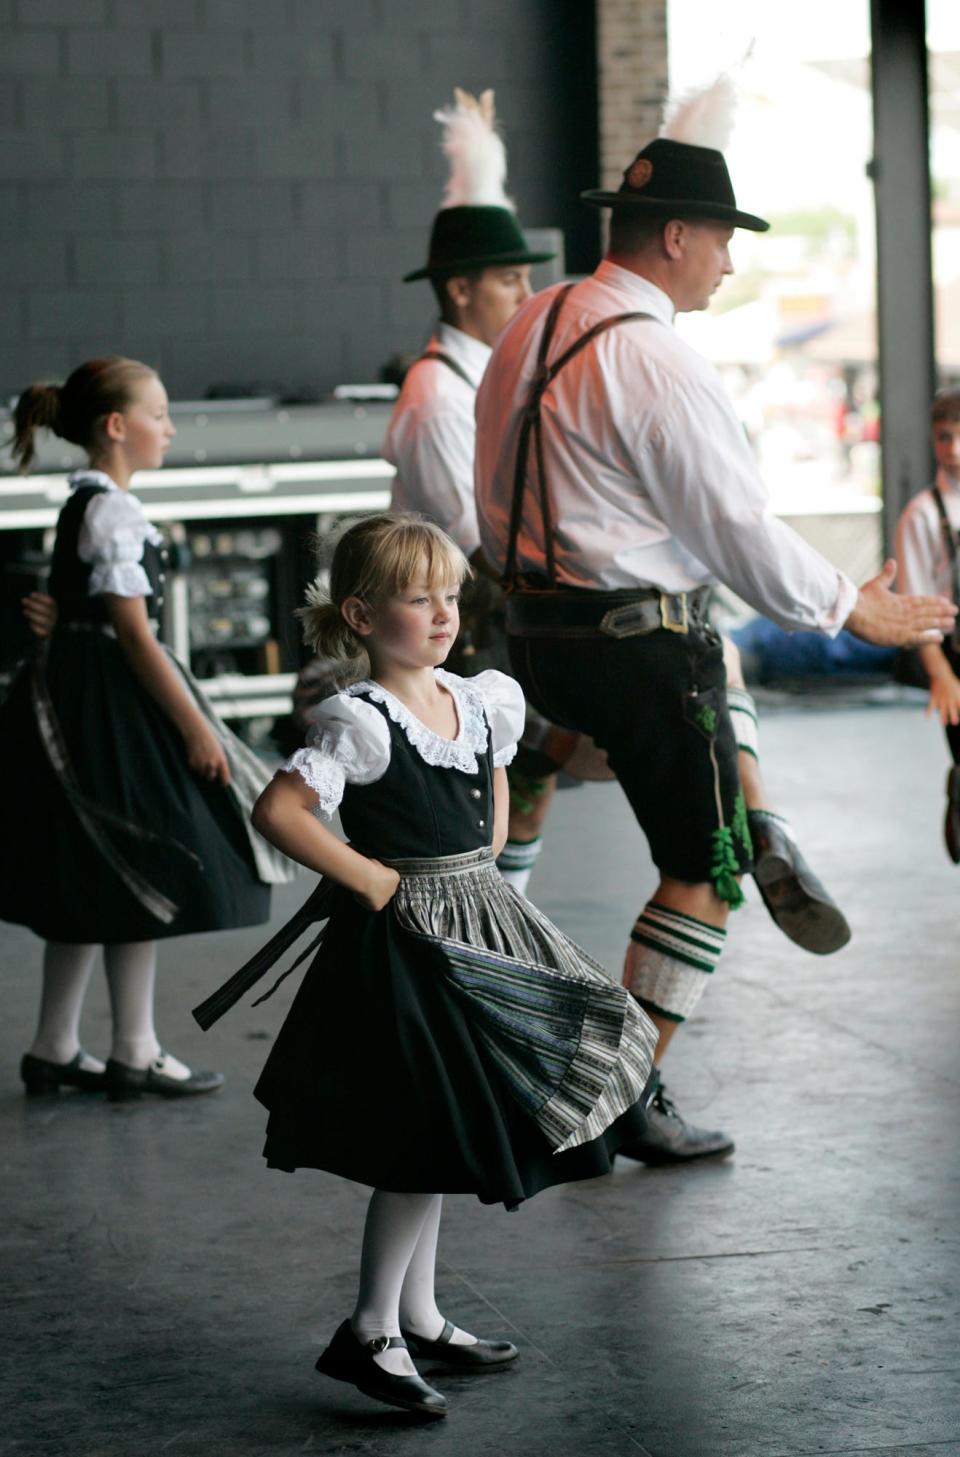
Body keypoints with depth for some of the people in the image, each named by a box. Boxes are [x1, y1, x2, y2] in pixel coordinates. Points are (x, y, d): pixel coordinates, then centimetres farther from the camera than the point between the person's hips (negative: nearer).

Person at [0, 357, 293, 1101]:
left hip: (79, 704, 10)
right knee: (142, 875, -1)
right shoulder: (115, 514, -17)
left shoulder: (84, 505, 13)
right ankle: (135, 1054, 6)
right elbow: (134, 633, -19)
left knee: (88, 890, 13)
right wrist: (195, 726, -17)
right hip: (115, 706, -10)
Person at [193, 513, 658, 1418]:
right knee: (427, 1139, -8)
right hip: (404, 937, -8)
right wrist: (369, 880, -18)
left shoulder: (482, 701, 7)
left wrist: (483, 865, 12)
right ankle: (371, 1334, 1)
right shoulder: (361, 721, -16)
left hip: (478, 927, 8)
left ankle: (418, 1317, 26)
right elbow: (277, 811, -23)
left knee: (443, 1137, 15)